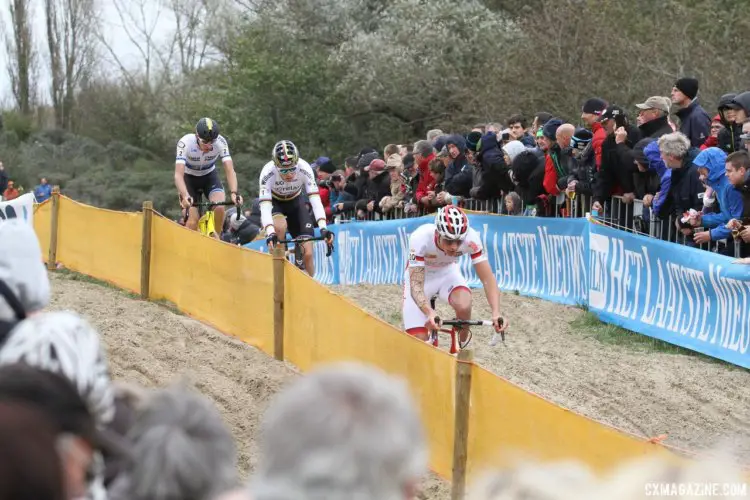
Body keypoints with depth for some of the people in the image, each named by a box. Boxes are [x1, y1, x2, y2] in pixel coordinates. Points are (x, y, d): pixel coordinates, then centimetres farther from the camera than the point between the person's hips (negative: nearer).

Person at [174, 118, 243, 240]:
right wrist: (185, 196, -56)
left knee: (220, 207, -25)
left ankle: (215, 237, 1)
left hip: (209, 176, 1)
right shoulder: (185, 143, -33)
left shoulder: (220, 142, -27)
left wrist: (234, 193, -49)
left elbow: (230, 170, -31)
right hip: (189, 178, -1)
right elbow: (178, 174, -40)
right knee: (193, 219, -17)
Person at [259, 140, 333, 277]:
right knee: (279, 226, -37)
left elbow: (315, 200, -34)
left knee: (307, 253, -10)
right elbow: (265, 208, -40)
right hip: (275, 203, -1)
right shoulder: (268, 173, -34)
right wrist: (270, 234, -55)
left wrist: (323, 228, -48)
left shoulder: (304, 168, -31)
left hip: (296, 202, 1)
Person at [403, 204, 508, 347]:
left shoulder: (471, 238, -31)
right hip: (419, 275, -1)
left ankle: (462, 345, -2)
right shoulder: (421, 238, -37)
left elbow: (487, 279, -28)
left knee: (464, 305, -32)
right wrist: (430, 313, -56)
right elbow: (416, 284, -38)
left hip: (448, 272, 1)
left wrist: (496, 313, -44)